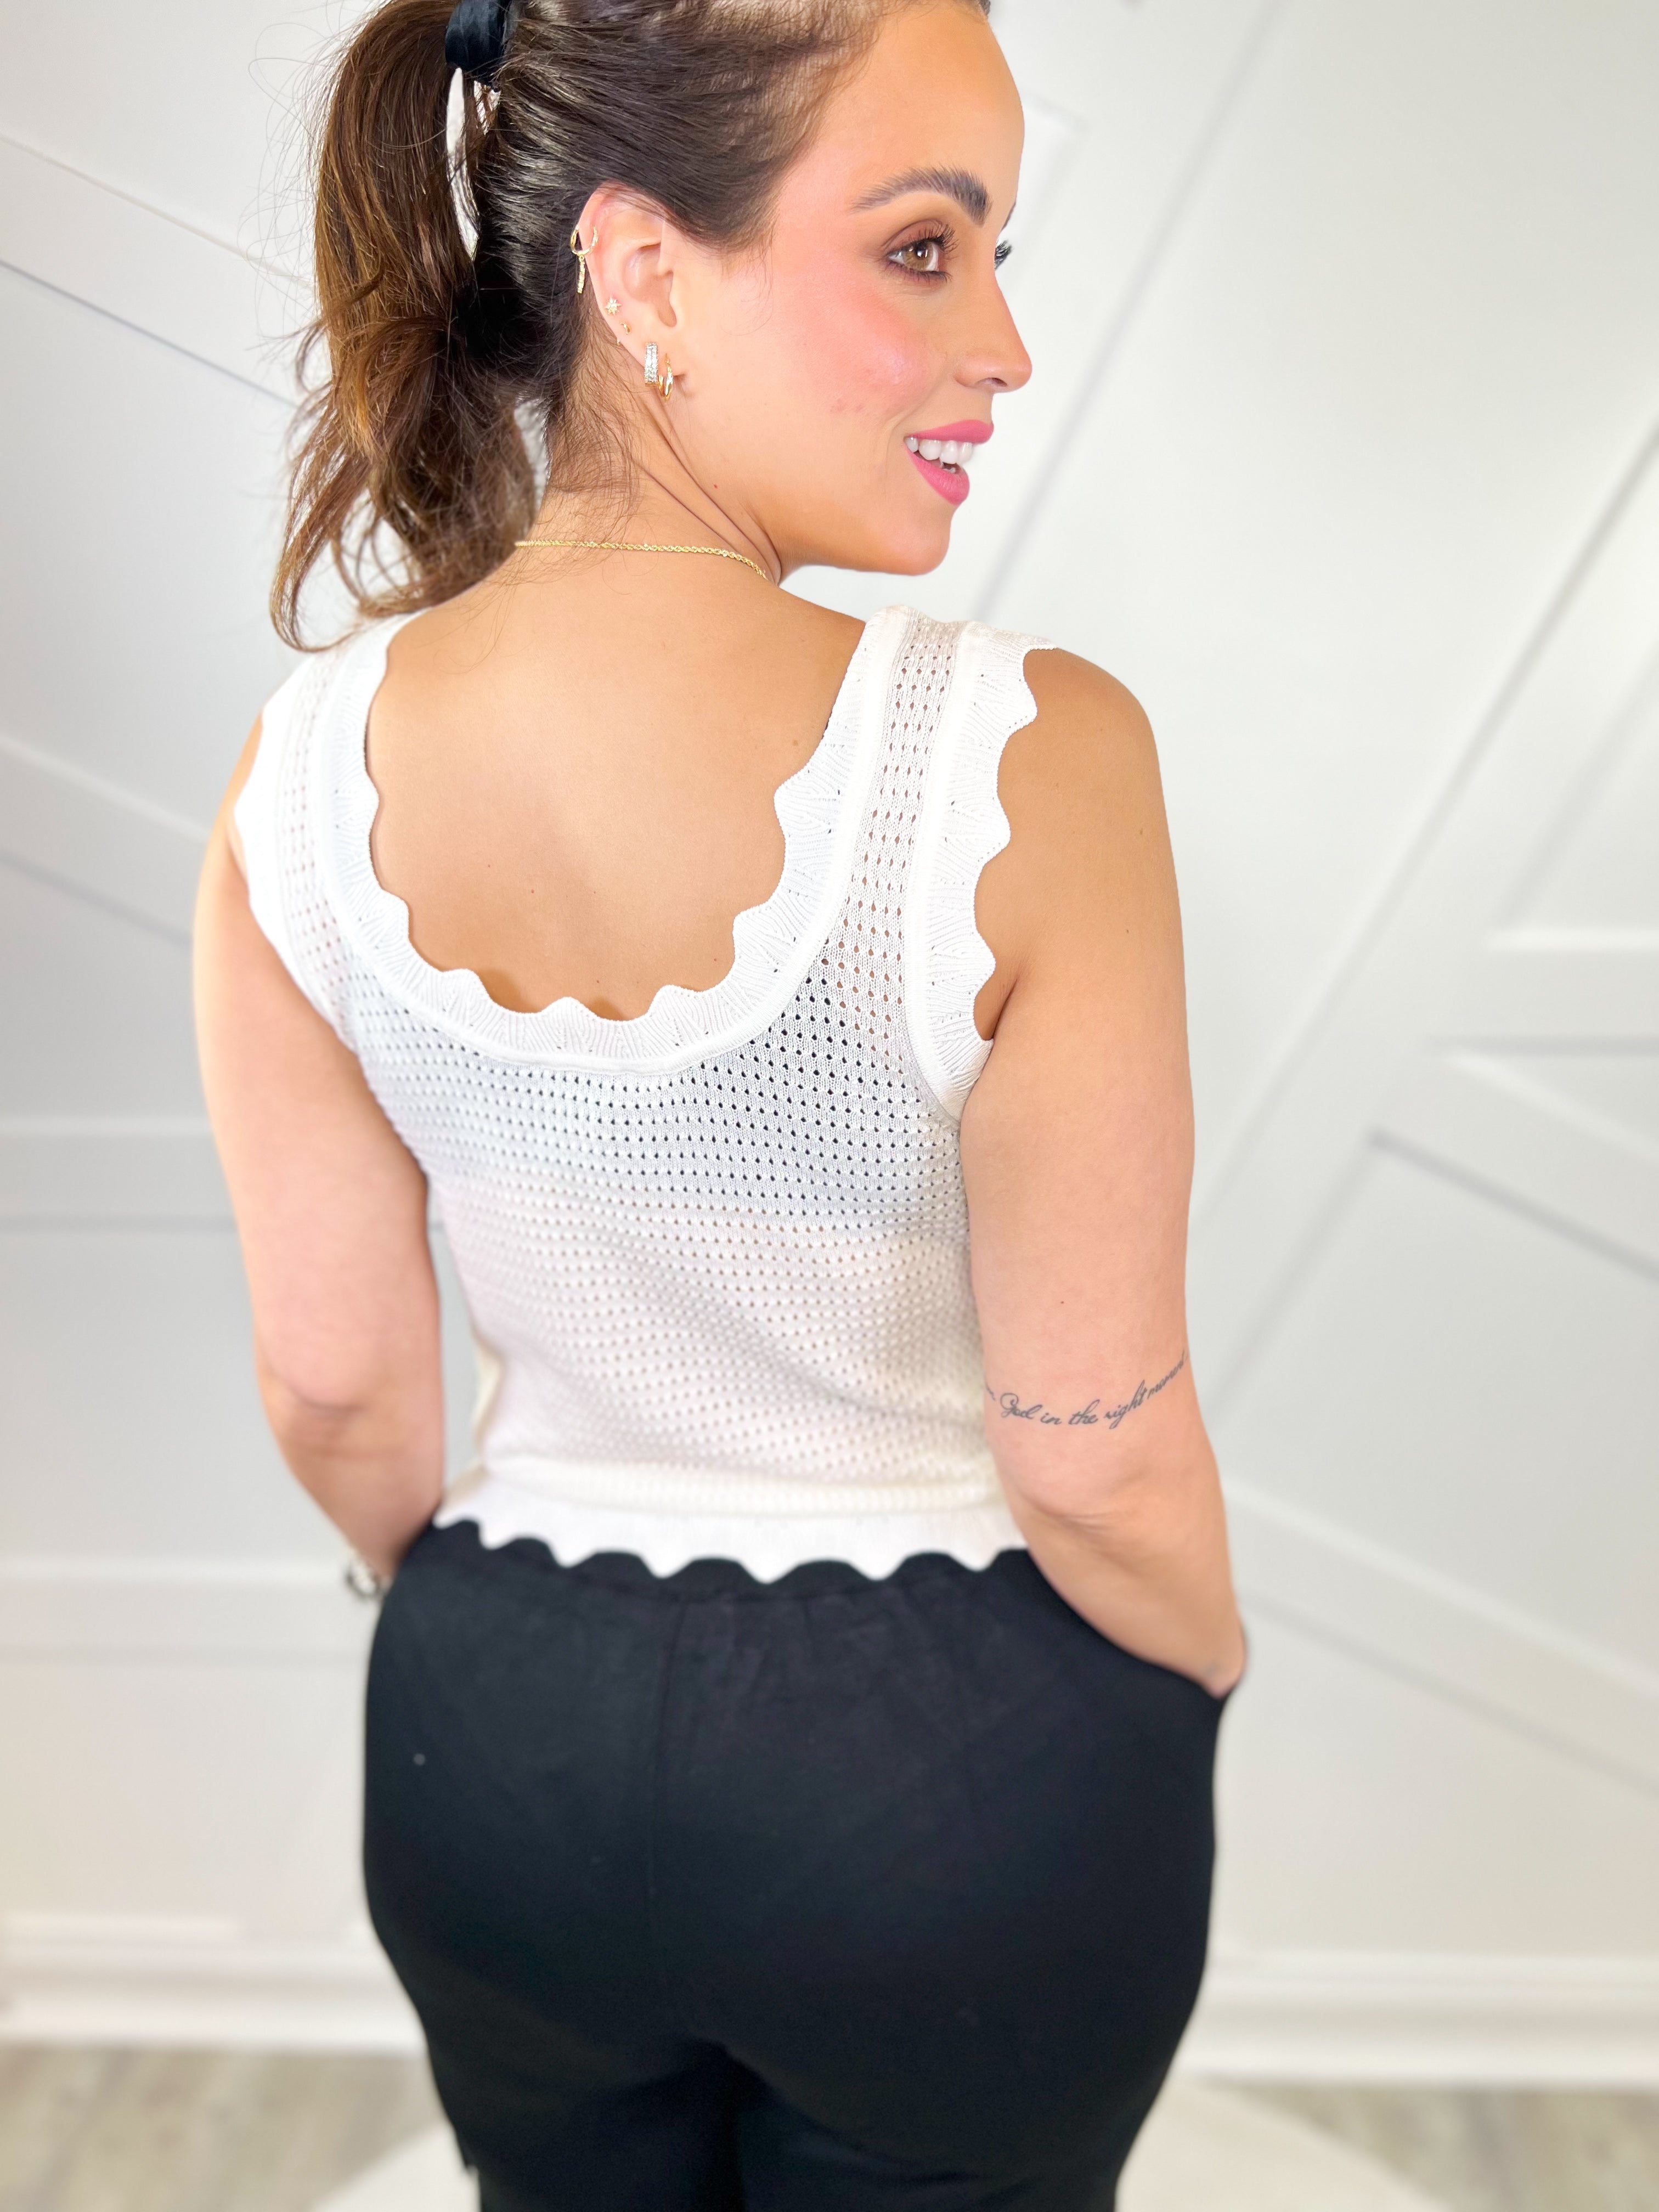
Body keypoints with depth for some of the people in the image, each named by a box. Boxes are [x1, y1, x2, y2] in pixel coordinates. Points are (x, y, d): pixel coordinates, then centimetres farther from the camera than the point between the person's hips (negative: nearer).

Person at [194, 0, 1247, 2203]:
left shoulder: (302, 769, -15)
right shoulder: (1026, 761, -28)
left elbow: (336, 1383, -5)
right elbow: (1099, 1459, -19)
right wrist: (1206, 1664, 3)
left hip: (498, 1752, 3)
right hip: (961, 1776, -2)